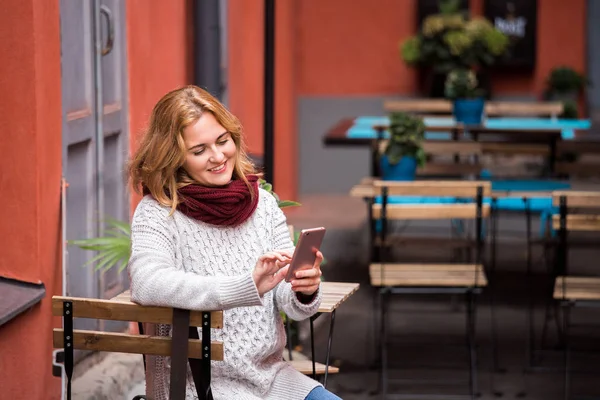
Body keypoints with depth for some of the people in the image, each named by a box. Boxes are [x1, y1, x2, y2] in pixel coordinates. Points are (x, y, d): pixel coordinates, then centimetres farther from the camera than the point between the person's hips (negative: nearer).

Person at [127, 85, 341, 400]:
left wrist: (305, 293, -20)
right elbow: (145, 285, -28)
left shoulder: (263, 202, 6)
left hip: (270, 374, 5)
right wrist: (248, 285, -36)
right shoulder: (157, 212, -8)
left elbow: (291, 308, 5)